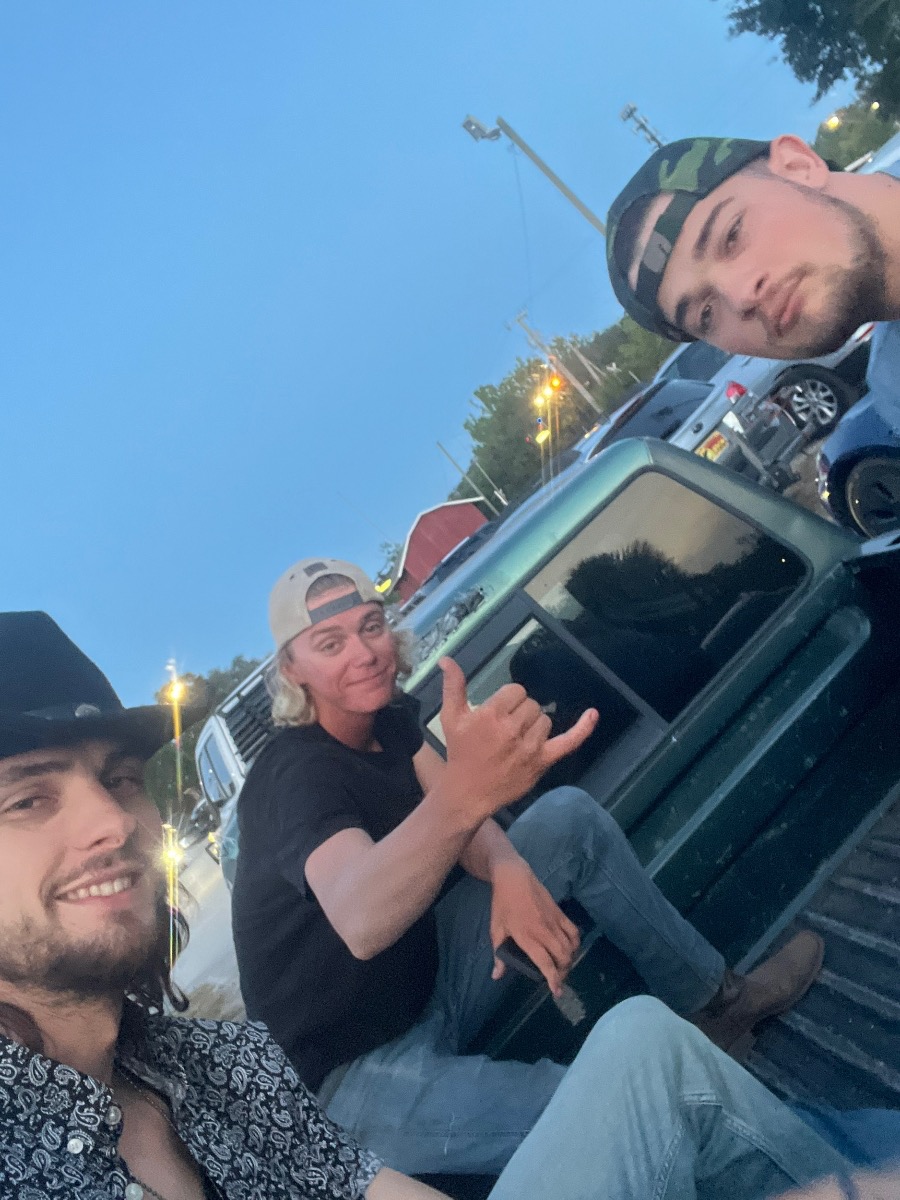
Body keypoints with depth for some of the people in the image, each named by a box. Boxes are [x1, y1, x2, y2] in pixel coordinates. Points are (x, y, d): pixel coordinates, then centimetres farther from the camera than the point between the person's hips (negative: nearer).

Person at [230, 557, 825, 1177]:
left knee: (571, 815, 1)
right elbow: (361, 923, -44)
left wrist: (510, 872, -26)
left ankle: (715, 998, 13)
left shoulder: (386, 715, 0)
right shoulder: (295, 775, -25)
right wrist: (465, 791, -61)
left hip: (428, 976, 8)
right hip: (359, 1069, -8)